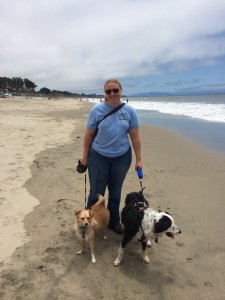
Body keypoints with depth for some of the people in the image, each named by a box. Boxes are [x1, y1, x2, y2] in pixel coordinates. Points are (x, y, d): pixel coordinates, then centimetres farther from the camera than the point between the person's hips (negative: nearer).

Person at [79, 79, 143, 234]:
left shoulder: (129, 111, -4)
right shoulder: (97, 110, -8)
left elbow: (135, 137, -1)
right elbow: (88, 134, -2)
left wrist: (139, 159, 0)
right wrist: (85, 157, 1)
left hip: (122, 157, 2)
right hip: (98, 157, -1)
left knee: (115, 192, 16)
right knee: (96, 193, 7)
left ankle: (114, 221, 36)